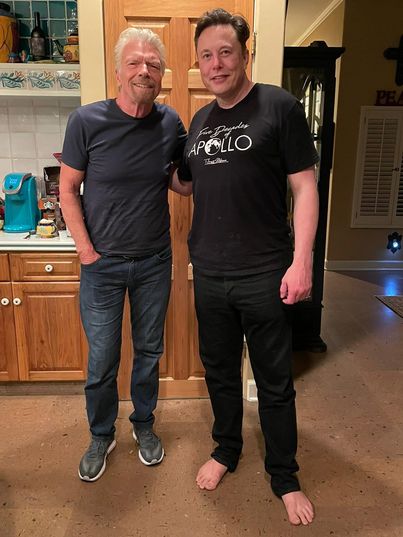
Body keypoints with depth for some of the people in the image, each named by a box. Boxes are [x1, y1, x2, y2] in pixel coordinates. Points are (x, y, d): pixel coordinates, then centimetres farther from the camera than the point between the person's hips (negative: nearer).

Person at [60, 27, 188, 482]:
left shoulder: (171, 124, -3)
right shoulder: (87, 121, -11)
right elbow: (68, 189, -4)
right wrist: (85, 249, -9)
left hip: (155, 262, 2)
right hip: (103, 262, -2)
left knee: (148, 351, 16)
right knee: (102, 359, 9)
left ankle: (144, 425, 39)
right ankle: (101, 436, 34)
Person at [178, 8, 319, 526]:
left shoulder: (279, 106, -5)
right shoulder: (199, 121, 11)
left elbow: (304, 187, -8)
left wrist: (301, 261, -14)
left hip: (264, 276, -5)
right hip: (209, 274, 5)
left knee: (274, 383, 9)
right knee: (219, 371, 18)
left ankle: (284, 477, 30)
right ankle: (226, 450, 42)